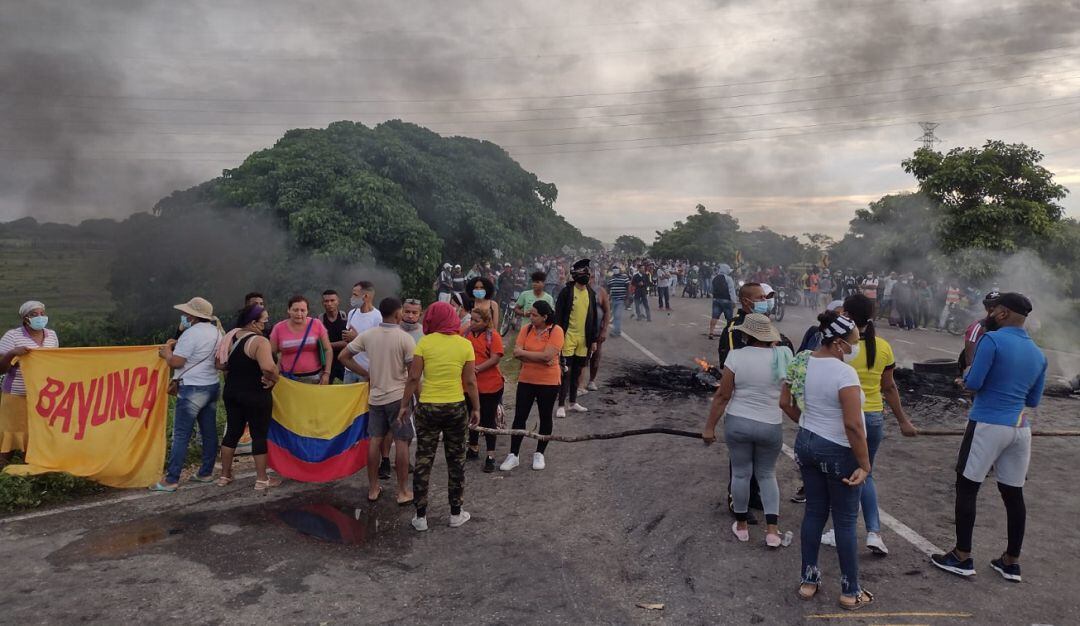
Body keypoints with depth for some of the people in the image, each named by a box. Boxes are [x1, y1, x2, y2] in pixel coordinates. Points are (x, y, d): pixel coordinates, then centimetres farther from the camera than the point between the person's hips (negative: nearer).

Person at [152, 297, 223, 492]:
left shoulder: (191, 333, -14)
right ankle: (206, 473, 18)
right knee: (209, 432, 11)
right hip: (212, 385, 8)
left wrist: (166, 351, 5)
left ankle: (171, 480, -2)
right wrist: (177, 345, 16)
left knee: (181, 434, -5)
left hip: (193, 389, -8)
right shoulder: (216, 331, 11)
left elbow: (175, 362, -14)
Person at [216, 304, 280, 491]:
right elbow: (268, 367, -35)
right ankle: (262, 479, 11)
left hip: (232, 392, 7)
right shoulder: (259, 341, -20)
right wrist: (274, 378, -17)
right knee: (259, 435, 4)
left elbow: (220, 365, 8)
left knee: (232, 432, 17)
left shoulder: (231, 337, 5)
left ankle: (225, 475, 27)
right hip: (256, 395, -7)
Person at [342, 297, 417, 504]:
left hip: (375, 396, 5)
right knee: (401, 442, 3)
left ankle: (373, 488, 20)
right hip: (398, 396, -4)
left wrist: (366, 374, 10)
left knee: (375, 441, 11)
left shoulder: (367, 335, 0)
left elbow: (343, 357, 5)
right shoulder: (405, 338, -13)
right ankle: (403, 491, 9)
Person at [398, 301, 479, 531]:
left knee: (423, 460, 10)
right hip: (456, 408, 1)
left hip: (427, 408, -1)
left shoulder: (425, 342, -6)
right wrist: (476, 408, 9)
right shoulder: (465, 344, -4)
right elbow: (470, 382, -2)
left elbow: (413, 378, -7)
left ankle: (420, 516, 16)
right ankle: (456, 513, 23)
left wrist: (405, 405, 3)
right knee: (456, 461, 14)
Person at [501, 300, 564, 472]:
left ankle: (539, 454, 26)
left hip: (549, 382, -3)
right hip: (526, 380, 3)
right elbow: (517, 353, -9)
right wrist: (540, 359, -20)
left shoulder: (556, 331, -13)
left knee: (545, 417, 11)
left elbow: (547, 355, -24)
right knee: (519, 417, 4)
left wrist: (524, 353, -15)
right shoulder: (527, 329, -1)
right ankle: (513, 455, 13)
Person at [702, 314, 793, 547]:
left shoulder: (736, 356, -12)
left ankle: (741, 525, 27)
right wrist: (772, 343, 24)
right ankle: (772, 530, 10)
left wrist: (709, 427, -2)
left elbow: (722, 395, -10)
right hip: (771, 426, 2)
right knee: (767, 475, 17)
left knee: (741, 473, 13)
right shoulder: (783, 355, -6)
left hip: (737, 422, -1)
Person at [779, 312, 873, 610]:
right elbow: (853, 425, -26)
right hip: (838, 451, -7)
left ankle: (808, 581, 27)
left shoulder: (801, 363, -1)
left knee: (814, 511, 17)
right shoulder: (845, 372, -23)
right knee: (845, 521, 7)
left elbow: (785, 403, 9)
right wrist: (865, 464, -17)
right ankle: (850, 592, 21)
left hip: (806, 444, 7)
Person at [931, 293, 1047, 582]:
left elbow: (973, 383, -15)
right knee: (1013, 493, 13)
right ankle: (1012, 562, 22)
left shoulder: (992, 340, -12)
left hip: (988, 425, -7)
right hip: (1020, 428, 7)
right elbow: (1033, 400, 16)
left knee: (967, 488, 4)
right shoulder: (1038, 353, 10)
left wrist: (967, 373, 6)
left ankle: (962, 557, 9)